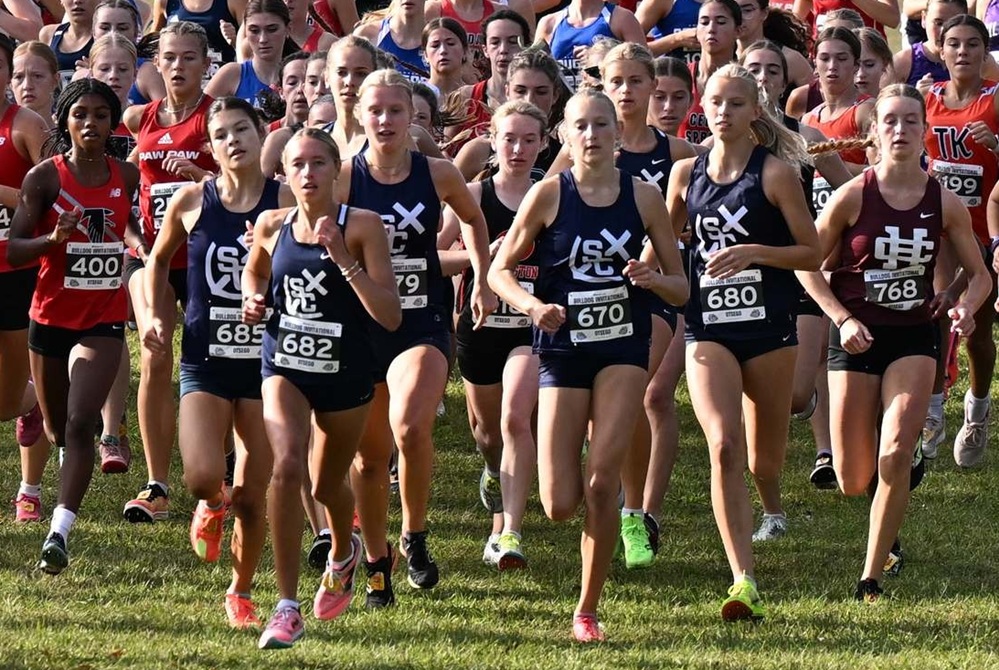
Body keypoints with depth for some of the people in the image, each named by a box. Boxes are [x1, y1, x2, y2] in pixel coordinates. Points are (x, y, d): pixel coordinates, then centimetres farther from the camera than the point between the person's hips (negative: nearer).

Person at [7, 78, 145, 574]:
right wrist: (54, 237, -28)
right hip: (51, 318, 0)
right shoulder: (45, 177, -9)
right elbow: (13, 252, -11)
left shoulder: (126, 176, 0)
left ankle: (59, 533, -22)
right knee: (59, 430, 15)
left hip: (103, 320, 0)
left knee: (80, 424, -17)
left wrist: (139, 243, 4)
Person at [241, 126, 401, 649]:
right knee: (286, 464, -24)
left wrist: (343, 258, -27)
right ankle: (287, 608, -20)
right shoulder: (271, 227, -2)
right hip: (285, 365, 1)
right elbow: (254, 272, 22)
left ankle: (343, 554, 56)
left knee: (327, 486, 17)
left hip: (345, 370, -1)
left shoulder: (361, 227, -13)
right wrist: (253, 302, 0)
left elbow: (390, 316, -19)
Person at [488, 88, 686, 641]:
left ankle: (588, 610, 1)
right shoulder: (548, 194, -4)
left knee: (602, 482, -12)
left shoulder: (643, 196, 0)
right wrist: (533, 305, -19)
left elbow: (680, 287, 5)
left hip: (624, 348, 0)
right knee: (560, 506, -4)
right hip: (563, 348, 0)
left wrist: (651, 278, -17)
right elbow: (500, 270, 0)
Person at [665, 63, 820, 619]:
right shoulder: (687, 173, 7)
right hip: (708, 326, 1)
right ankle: (745, 583, -23)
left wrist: (754, 252, -17)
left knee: (765, 457, 11)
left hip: (769, 324, -1)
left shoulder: (775, 172, -4)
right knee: (723, 445, -18)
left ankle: (772, 506, 52)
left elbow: (812, 254, -4)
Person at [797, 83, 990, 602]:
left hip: (914, 336, 1)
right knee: (853, 483, 0)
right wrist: (843, 320, -14)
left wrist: (966, 307, -14)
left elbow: (979, 274, 8)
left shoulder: (944, 203, -2)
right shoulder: (852, 197, -8)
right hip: (856, 338, -1)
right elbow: (807, 264, -2)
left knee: (897, 454, -19)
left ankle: (871, 578, -9)